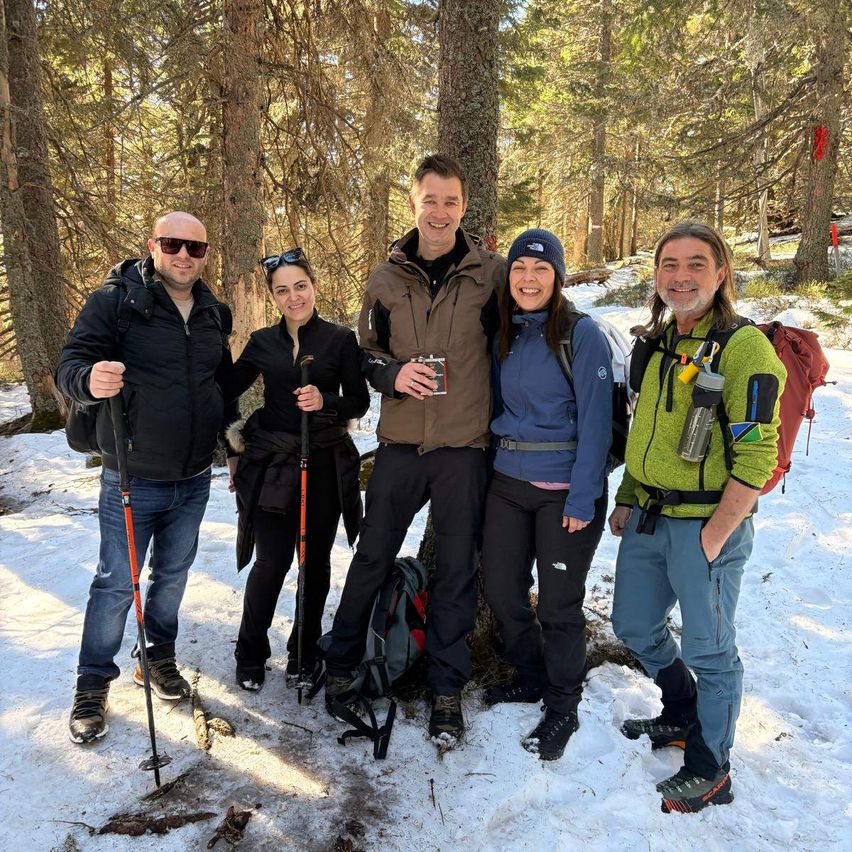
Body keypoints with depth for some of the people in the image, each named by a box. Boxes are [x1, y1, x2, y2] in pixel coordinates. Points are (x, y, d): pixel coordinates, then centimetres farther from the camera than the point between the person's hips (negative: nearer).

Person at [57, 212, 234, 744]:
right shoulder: (115, 300, -10)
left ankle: (160, 657, 38)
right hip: (133, 480, -5)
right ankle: (93, 684, 23)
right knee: (117, 583, 3)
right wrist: (90, 380, -38)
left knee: (174, 574, 18)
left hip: (194, 479, 5)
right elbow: (70, 366, -16)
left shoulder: (213, 313, 7)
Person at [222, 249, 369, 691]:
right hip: (271, 467, 1)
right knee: (271, 562, -2)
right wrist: (232, 443, 9)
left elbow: (359, 402, 0)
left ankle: (304, 653, 28)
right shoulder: (262, 343, 7)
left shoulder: (341, 339, 1)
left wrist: (325, 401, -18)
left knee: (315, 561, 9)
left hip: (325, 467, 0)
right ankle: (250, 655, 20)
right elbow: (227, 392, 14)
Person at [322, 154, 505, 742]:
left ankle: (447, 688, 25)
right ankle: (341, 664, 32)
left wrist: (500, 412, 2)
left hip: (464, 447, -1)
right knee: (372, 558, 12)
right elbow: (366, 352, 12)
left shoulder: (490, 272, -1)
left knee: (456, 571, 8)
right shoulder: (387, 279, 5)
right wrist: (393, 373, -10)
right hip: (400, 443, 2)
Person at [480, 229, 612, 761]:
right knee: (501, 589, 13)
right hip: (508, 483, 6)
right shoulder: (504, 335, 8)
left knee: (559, 603, 4)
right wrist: (500, 463, 7)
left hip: (565, 490, -6)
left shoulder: (582, 334, -10)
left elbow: (595, 421, -13)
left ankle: (562, 707, 26)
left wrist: (582, 497, -17)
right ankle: (531, 677, 37)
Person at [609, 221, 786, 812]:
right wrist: (627, 500, 14)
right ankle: (683, 717, 43)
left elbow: (757, 456, -18)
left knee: (708, 650, 6)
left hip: (705, 525, -8)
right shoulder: (654, 344, 10)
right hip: (646, 519, 8)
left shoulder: (743, 347, -14)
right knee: (635, 627, 19)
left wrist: (713, 537, -18)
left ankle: (710, 768, 27)